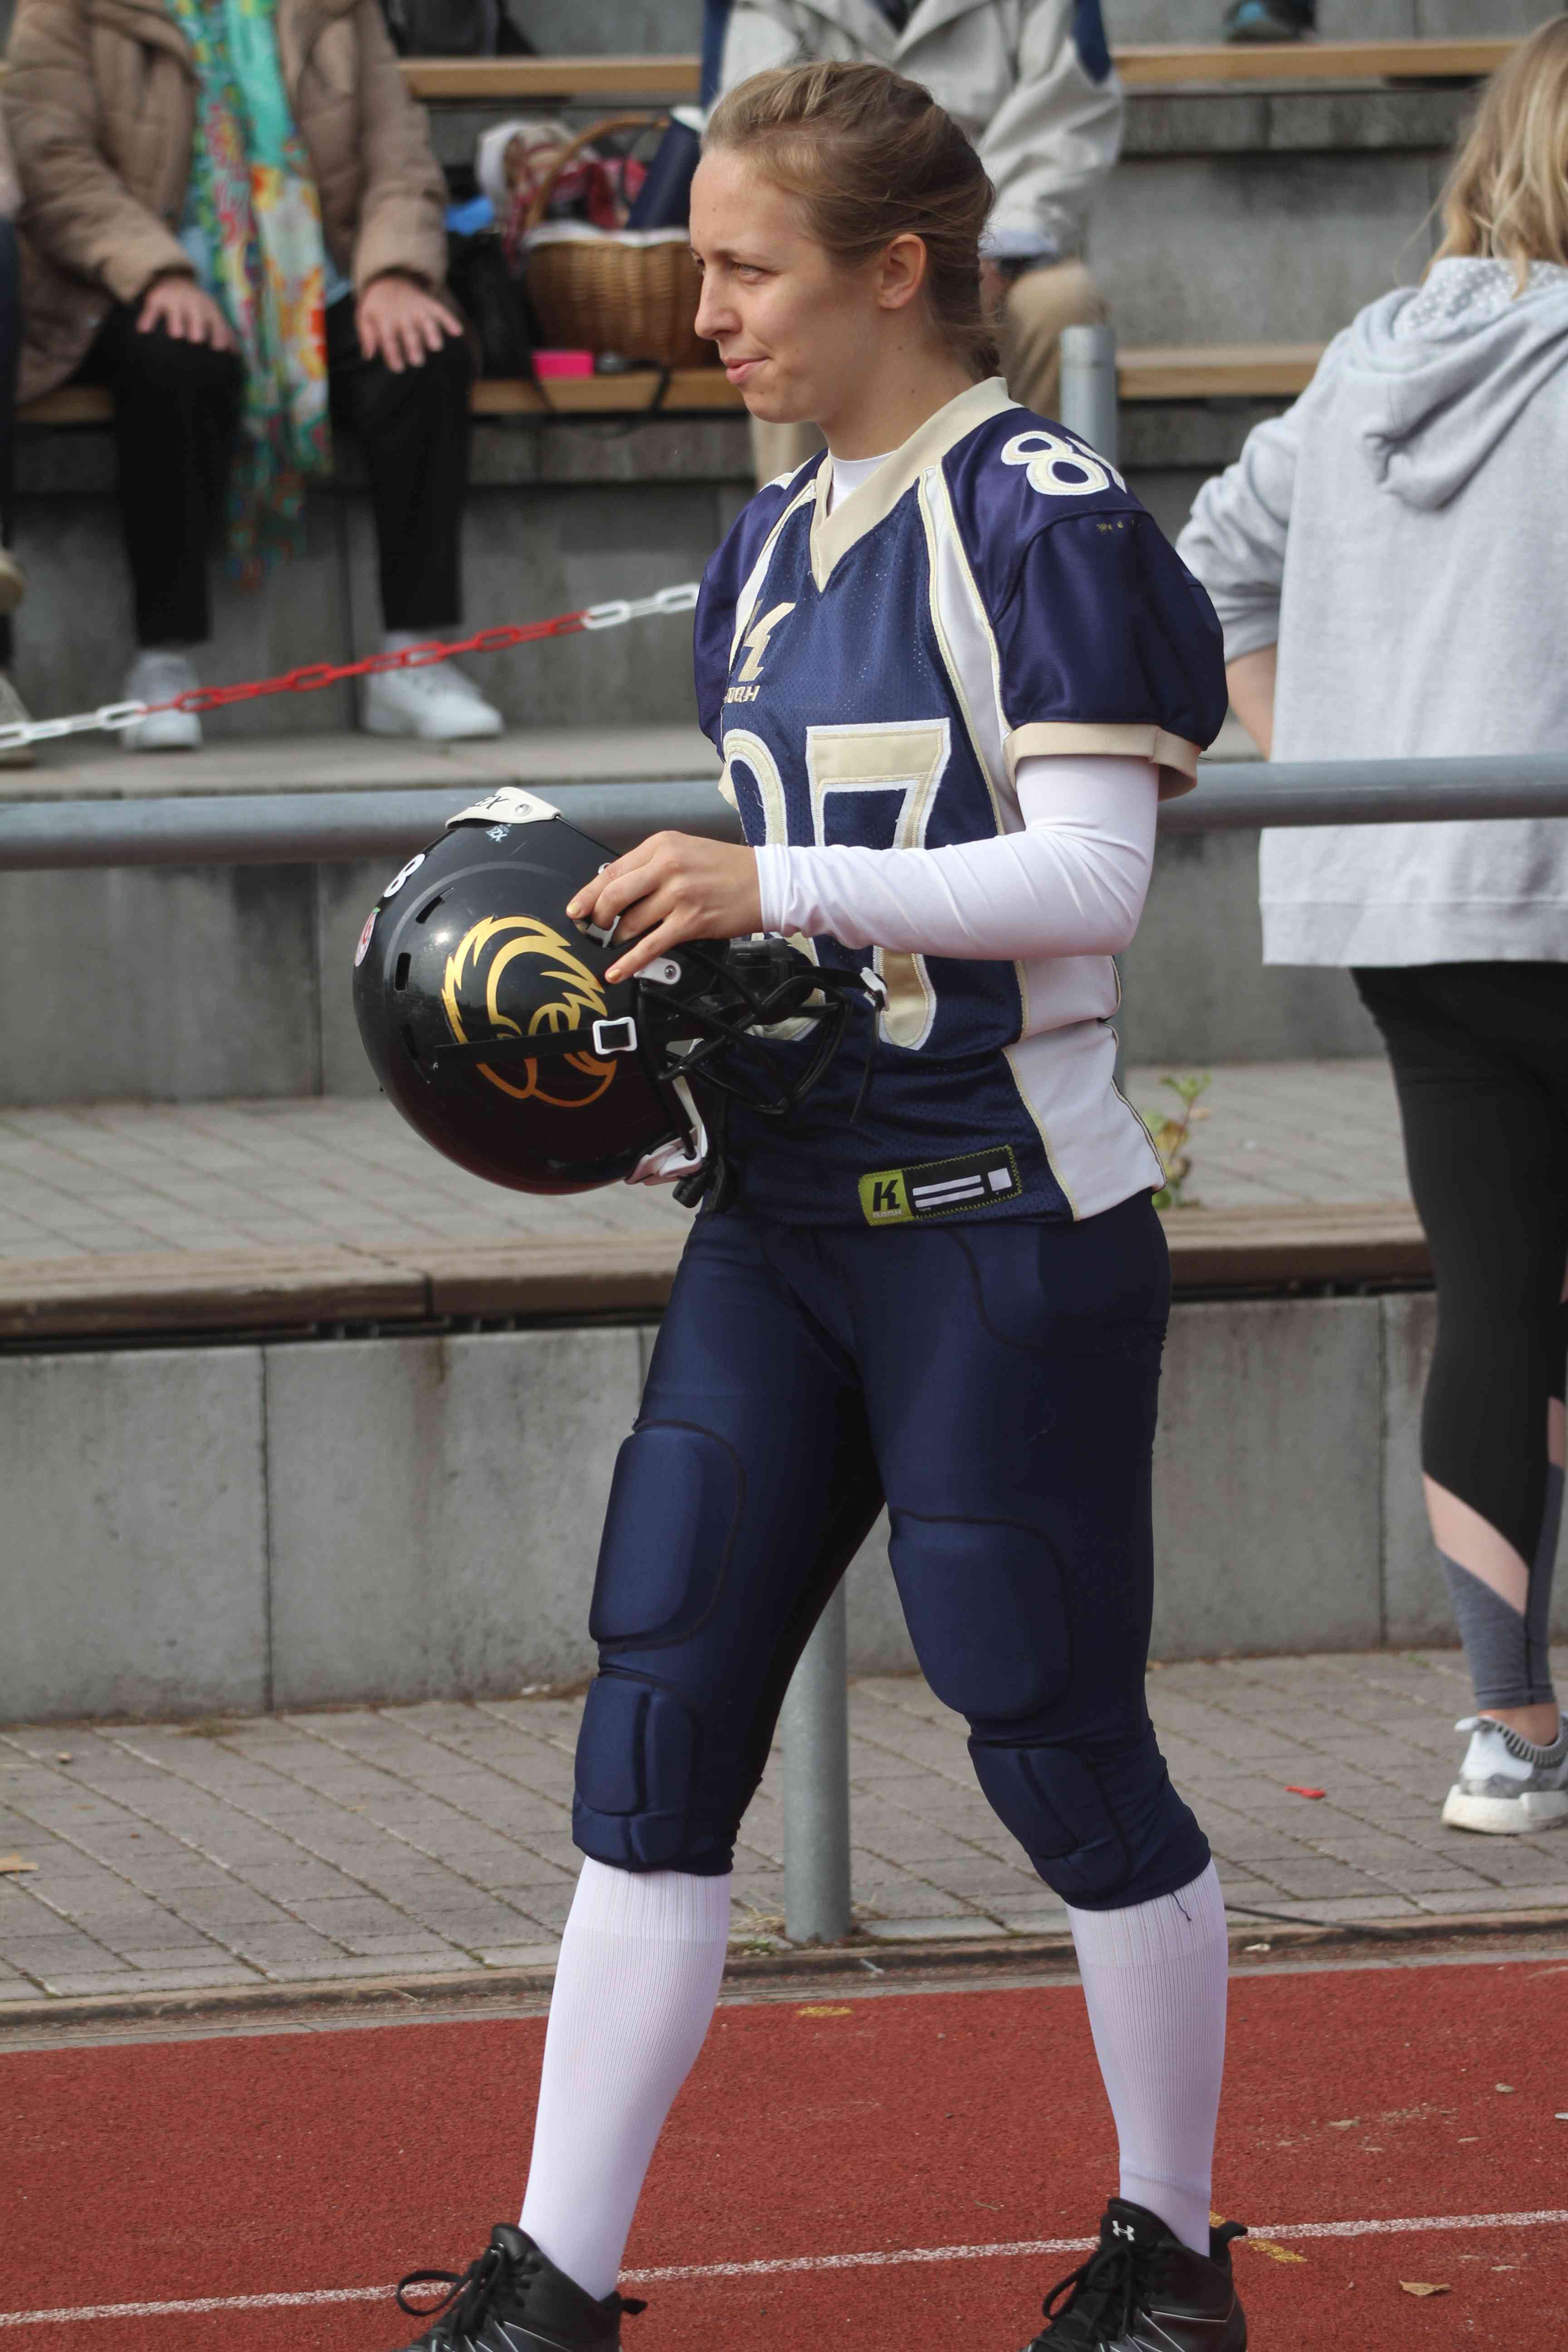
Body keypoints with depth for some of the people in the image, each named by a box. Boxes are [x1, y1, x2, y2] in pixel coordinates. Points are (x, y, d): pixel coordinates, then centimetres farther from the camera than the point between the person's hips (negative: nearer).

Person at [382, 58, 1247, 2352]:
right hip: (783, 1216, 8)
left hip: (1005, 1219, -8)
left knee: (1061, 1748, 0)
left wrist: (776, 887, -21)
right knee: (657, 1716, 2)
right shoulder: (766, 554, 14)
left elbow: (1087, 874, -17)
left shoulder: (1050, 525, -11)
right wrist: (660, 949, 3)